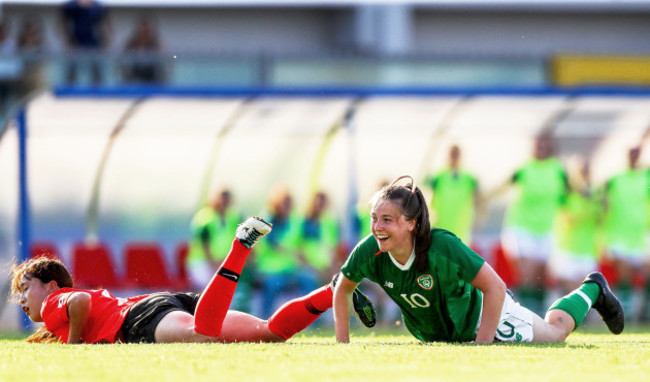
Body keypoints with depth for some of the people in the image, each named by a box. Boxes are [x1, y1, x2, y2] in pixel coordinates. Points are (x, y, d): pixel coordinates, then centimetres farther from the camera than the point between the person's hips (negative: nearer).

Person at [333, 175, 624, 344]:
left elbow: (495, 287, -35)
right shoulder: (369, 253, -30)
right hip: (432, 333, 5)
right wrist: (342, 345, -16)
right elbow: (343, 289, -10)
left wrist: (481, 345, -35)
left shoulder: (442, 246, -42)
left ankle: (591, 291, 47)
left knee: (554, 332, 20)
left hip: (478, 316, -5)